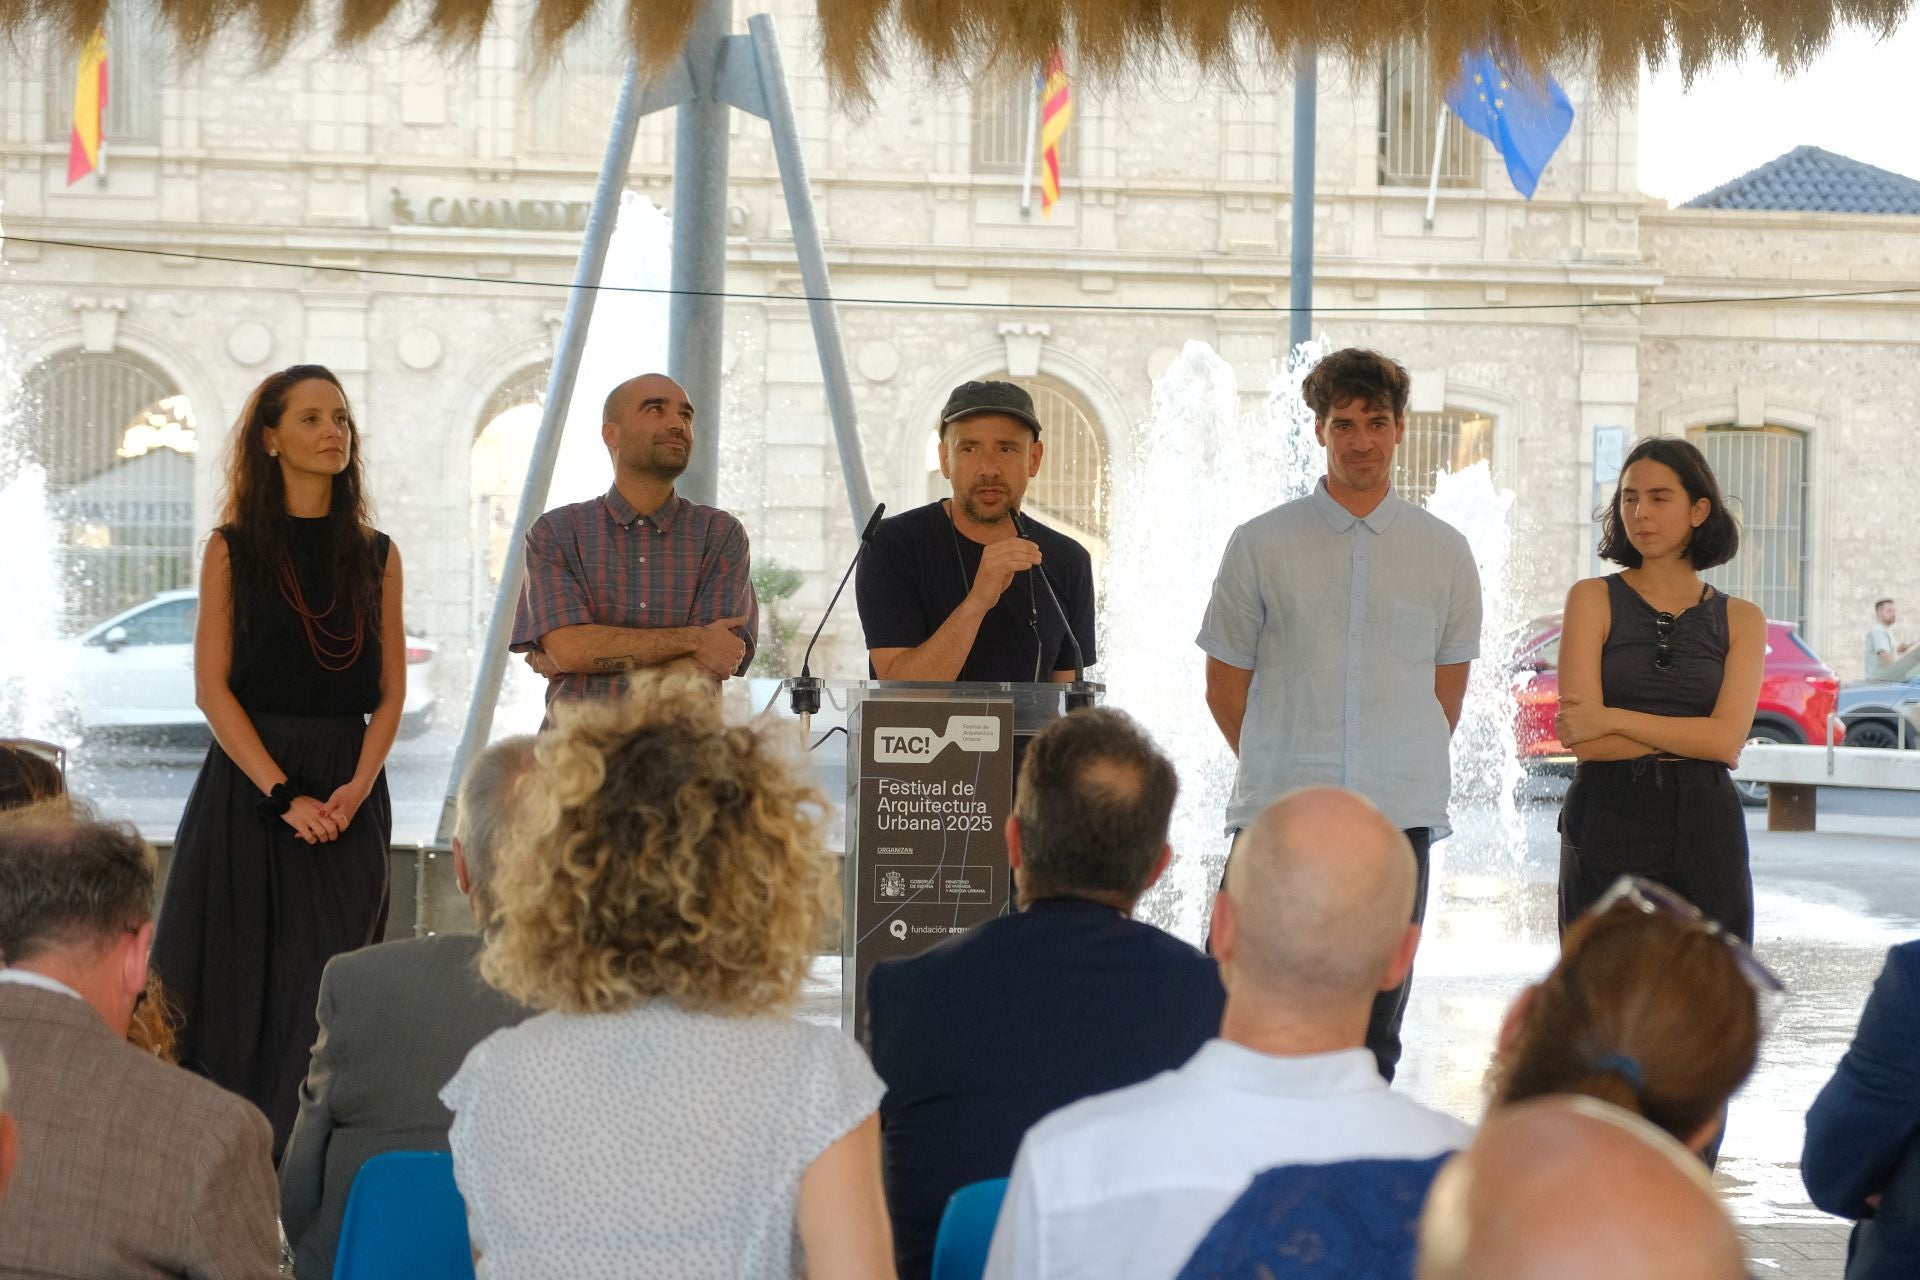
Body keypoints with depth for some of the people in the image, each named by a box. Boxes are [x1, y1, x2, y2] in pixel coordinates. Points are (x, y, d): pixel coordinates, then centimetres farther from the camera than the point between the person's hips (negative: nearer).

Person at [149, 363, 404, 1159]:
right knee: (237, 984, -3)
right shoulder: (234, 549, 1)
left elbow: (390, 691, 6)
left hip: (347, 795, 2)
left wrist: (356, 787, -10)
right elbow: (213, 686, -5)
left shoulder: (375, 555, 9)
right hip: (247, 782, -2)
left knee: (327, 988, -2)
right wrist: (282, 792, -14)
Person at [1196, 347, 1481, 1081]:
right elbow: (1225, 689, 10)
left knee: (1374, 1036, 4)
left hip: (1399, 822, 1)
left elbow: (1447, 696, 16)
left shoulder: (1444, 553, 8)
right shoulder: (1260, 545, 4)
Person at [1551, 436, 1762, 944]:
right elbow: (1584, 741, -6)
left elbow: (1728, 739, -6)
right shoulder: (1593, 599, 3)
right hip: (1607, 829, -1)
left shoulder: (1740, 619, 9)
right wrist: (1692, 740, -7)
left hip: (1705, 832, 2)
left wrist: (1612, 718, -10)